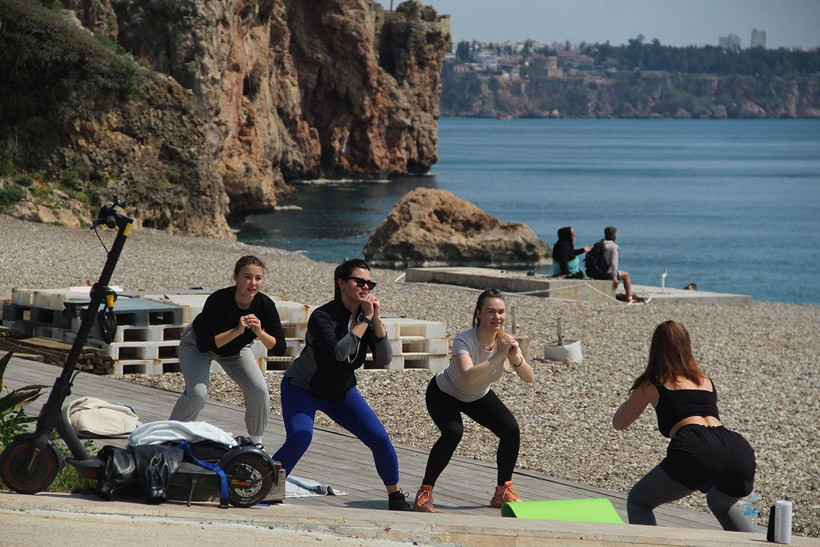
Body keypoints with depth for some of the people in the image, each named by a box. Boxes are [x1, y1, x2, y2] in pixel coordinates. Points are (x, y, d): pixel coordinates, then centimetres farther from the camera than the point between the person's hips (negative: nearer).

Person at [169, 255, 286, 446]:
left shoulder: (265, 305, -25)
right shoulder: (218, 300, -36)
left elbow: (280, 348, -24)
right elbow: (204, 344, -38)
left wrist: (260, 333, -41)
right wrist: (236, 331, -46)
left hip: (236, 349, 4)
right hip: (196, 344, -4)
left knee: (259, 391, -14)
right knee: (197, 392, -26)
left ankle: (256, 442, 8)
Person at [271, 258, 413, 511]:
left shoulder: (366, 315, -10)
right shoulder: (322, 317, -27)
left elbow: (384, 359, -19)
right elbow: (339, 352, -43)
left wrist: (376, 319, -29)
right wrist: (365, 319, -38)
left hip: (341, 393, 5)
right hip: (301, 390, -5)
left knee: (380, 439, -7)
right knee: (299, 439, -30)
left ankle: (396, 497, 12)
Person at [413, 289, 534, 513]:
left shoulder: (505, 340, -19)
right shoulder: (464, 341, -35)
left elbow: (529, 378, -25)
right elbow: (469, 376, -52)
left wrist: (515, 357, -42)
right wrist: (499, 356, -53)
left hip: (479, 397, 5)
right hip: (444, 394, -5)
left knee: (511, 429, -13)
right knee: (453, 432, -32)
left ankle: (504, 491, 6)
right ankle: (425, 492, -17)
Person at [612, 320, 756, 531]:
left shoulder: (651, 385, 19)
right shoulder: (705, 380, 31)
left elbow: (619, 423, 34)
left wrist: (635, 396, 50)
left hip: (695, 451, -5)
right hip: (740, 453, 5)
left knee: (638, 501, 15)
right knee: (721, 504, 37)